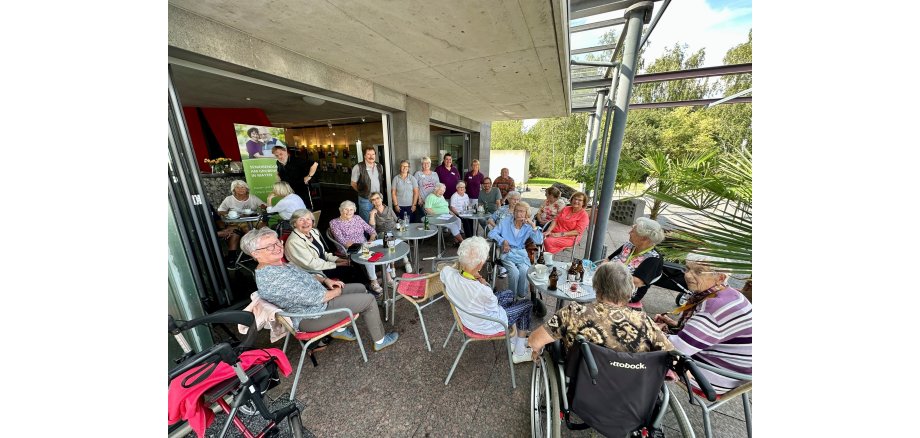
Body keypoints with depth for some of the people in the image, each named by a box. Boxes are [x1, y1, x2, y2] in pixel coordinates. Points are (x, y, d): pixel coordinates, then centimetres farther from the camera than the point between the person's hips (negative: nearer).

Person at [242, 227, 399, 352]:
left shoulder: (277, 264, 0)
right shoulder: (272, 279, -31)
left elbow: (305, 276, 16)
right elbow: (315, 298, -29)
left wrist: (325, 280, 1)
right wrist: (336, 292, -11)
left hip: (315, 297, 10)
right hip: (311, 317, -9)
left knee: (360, 288, 14)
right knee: (368, 299, -8)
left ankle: (340, 329, 26)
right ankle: (380, 341, 12)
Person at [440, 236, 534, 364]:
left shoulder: (447, 273, -27)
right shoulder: (483, 291, -42)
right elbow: (493, 308, -18)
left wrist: (459, 262, -15)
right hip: (485, 326, -6)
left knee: (509, 294, 25)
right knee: (527, 304, 13)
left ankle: (513, 340, 38)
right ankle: (520, 353, 30)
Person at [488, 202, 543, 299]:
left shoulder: (528, 227, 6)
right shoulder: (505, 222, 6)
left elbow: (539, 241, -7)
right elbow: (491, 233, 1)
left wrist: (533, 225, -13)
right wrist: (503, 240, -12)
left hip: (521, 253, 1)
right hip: (507, 253, -1)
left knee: (524, 271, -28)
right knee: (514, 272, -27)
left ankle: (522, 296, -3)